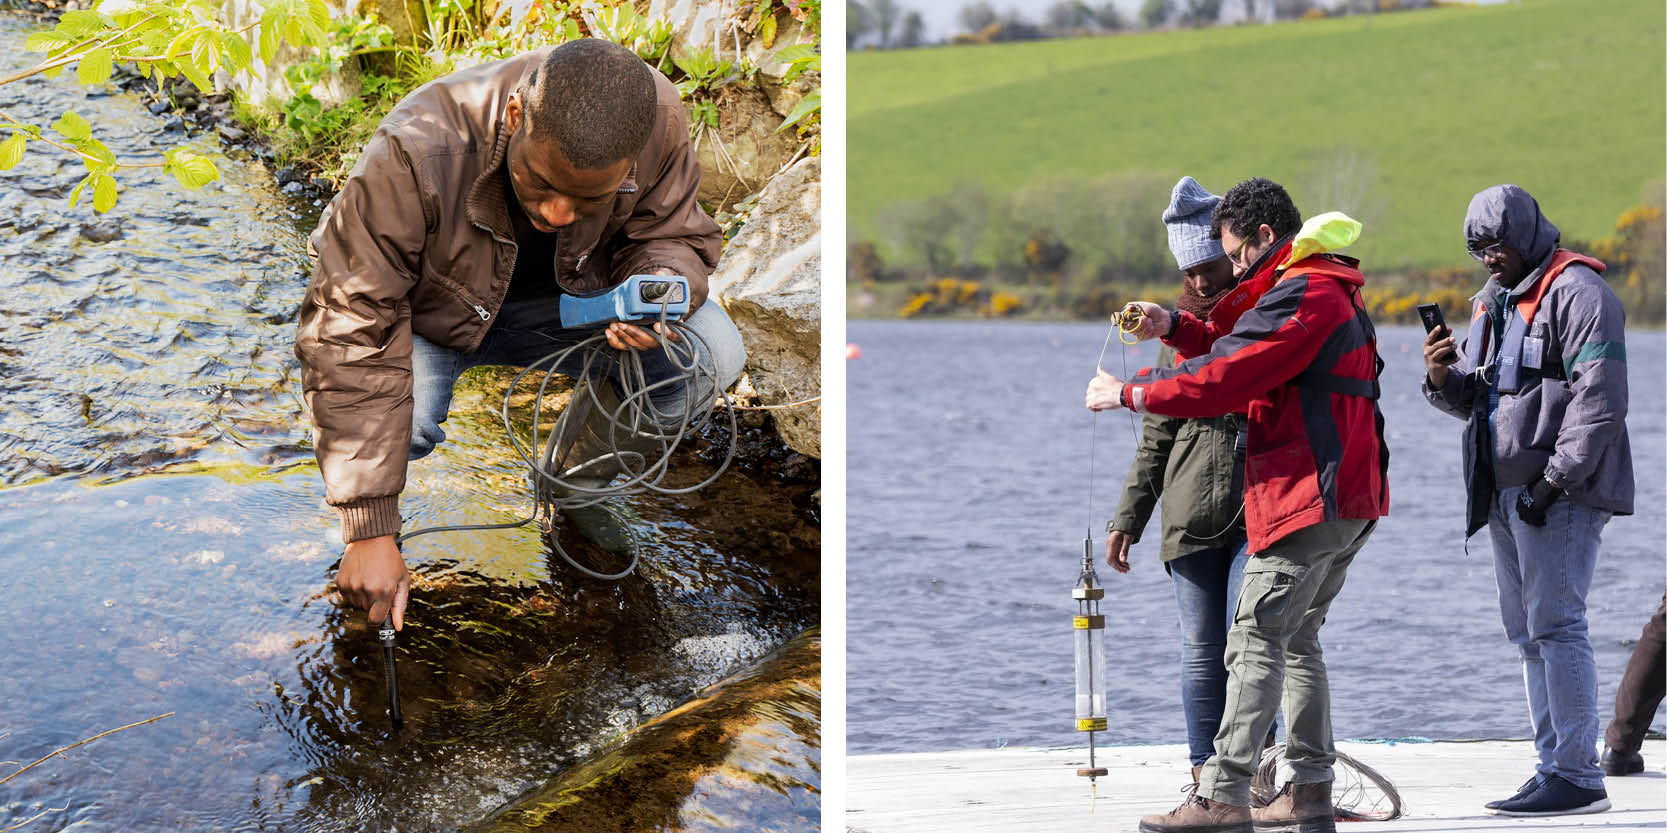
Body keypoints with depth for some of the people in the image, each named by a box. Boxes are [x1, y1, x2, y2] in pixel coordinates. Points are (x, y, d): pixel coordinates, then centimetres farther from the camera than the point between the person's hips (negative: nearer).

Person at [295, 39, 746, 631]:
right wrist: (369, 532, -38)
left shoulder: (657, 121, -27)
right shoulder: (417, 153, -38)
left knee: (712, 352, -21)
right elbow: (352, 332, -37)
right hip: (433, 314, -3)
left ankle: (582, 483, 8)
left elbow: (676, 235, -7)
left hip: (562, 303, 3)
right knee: (394, 418, -36)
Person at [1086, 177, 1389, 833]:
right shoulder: (1332, 290, 21)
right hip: (1350, 497, 11)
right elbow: (1245, 352, 24)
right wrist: (1174, 327, 10)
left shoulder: (1300, 297, -13)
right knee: (1297, 640, 15)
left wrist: (1126, 393, -6)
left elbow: (1219, 382, -16)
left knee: (1256, 638, -12)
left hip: (1308, 496, -11)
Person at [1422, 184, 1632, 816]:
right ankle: (1554, 766, 14)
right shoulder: (1494, 302, 20)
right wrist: (1444, 379, 2)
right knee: (1527, 633, 10)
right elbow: (1478, 401, 25)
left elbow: (1600, 397, -17)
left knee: (1555, 626, -12)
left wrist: (1555, 479, -20)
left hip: (1561, 494, -9)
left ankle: (1578, 776, -11)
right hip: (1506, 495, 10)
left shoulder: (1576, 291, -9)